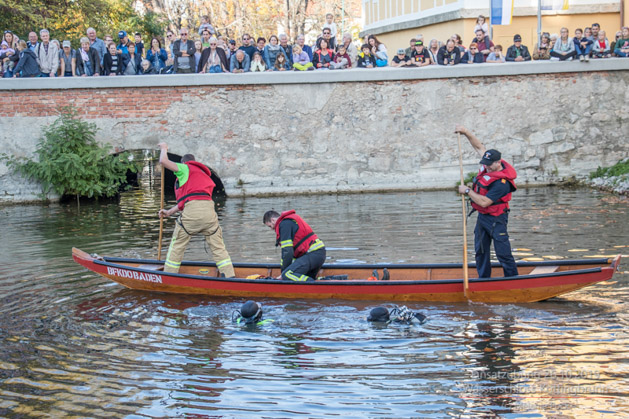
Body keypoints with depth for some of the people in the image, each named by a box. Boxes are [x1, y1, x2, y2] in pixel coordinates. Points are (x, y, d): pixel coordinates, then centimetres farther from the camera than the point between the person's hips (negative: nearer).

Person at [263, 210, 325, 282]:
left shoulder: (284, 224, -6)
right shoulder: (291, 220, 26)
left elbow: (287, 251, -13)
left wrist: (283, 272, -5)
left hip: (312, 254, -10)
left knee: (287, 275, -22)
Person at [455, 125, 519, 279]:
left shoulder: (502, 183, -27)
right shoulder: (491, 165, -3)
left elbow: (484, 202, -28)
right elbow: (479, 147, 9)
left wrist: (467, 191, -18)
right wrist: (466, 132, 1)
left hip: (496, 219, -9)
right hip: (482, 216, 9)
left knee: (503, 252, -7)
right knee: (481, 250, 13)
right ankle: (483, 279, 21)